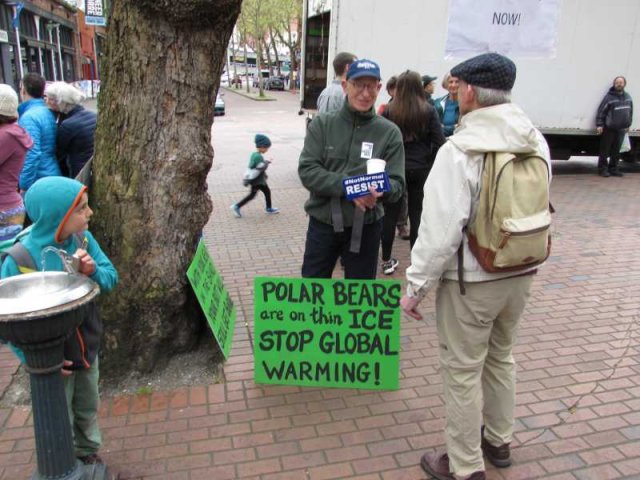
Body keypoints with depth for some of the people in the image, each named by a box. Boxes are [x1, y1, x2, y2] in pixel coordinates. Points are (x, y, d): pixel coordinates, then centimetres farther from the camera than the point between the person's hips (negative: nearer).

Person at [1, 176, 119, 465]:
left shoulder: (83, 239, -12)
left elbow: (112, 278, -4)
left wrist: (93, 271, -26)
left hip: (87, 347, 4)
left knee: (88, 409, 24)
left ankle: (88, 453, 48)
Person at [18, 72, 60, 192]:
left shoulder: (29, 117, -16)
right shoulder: (49, 113, 10)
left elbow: (32, 154, -24)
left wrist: (24, 186, -20)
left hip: (39, 181, -9)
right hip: (53, 176, 9)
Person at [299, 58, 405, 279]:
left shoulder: (389, 132, -4)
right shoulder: (321, 125, -2)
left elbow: (397, 184, -6)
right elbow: (307, 171, -11)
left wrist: (380, 189, -30)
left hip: (365, 227, 0)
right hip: (322, 224, 0)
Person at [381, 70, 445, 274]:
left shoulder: (389, 111, -4)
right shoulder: (429, 111, -3)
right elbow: (438, 142, -5)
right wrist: (429, 163, 7)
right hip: (420, 170, 0)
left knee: (389, 215, 8)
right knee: (417, 215, 7)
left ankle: (387, 261, 16)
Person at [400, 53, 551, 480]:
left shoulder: (459, 150, -21)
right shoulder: (537, 142, 1)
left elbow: (440, 229, -23)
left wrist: (415, 286, -14)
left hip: (472, 279, -7)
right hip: (521, 272, 7)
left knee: (463, 370, 8)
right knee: (501, 357, 24)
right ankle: (499, 441, 43)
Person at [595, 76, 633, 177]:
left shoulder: (627, 97, 11)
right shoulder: (609, 97, -7)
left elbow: (630, 111, 20)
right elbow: (601, 111, -10)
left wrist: (628, 124, 20)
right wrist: (599, 125, -16)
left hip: (621, 129, 5)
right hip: (609, 129, -5)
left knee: (616, 151, 11)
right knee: (605, 150, -1)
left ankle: (613, 169, 19)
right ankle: (602, 169, 7)